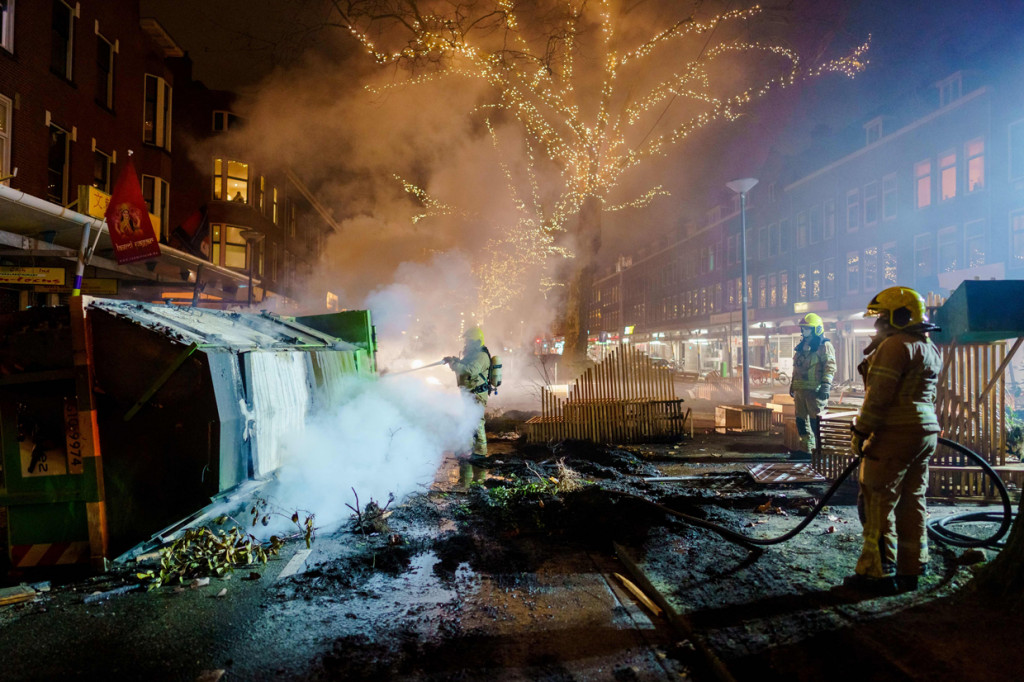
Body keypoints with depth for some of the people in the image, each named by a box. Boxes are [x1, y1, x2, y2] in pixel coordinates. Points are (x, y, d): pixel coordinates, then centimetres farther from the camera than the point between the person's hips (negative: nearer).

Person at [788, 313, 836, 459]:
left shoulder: (824, 346, -5)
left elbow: (830, 367, -11)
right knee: (801, 420, 11)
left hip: (815, 390, -8)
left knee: (815, 421, -7)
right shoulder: (800, 347, 19)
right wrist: (792, 385, 22)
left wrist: (826, 386, -19)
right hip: (800, 390, 8)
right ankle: (805, 450, 20)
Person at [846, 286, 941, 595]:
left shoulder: (895, 345, -14)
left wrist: (860, 432, -14)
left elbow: (879, 396, -18)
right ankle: (910, 570, 21)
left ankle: (878, 572, 0)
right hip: (925, 431, 10)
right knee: (912, 502, 13)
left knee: (877, 502, -4)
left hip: (896, 434, -10)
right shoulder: (929, 349, 18)